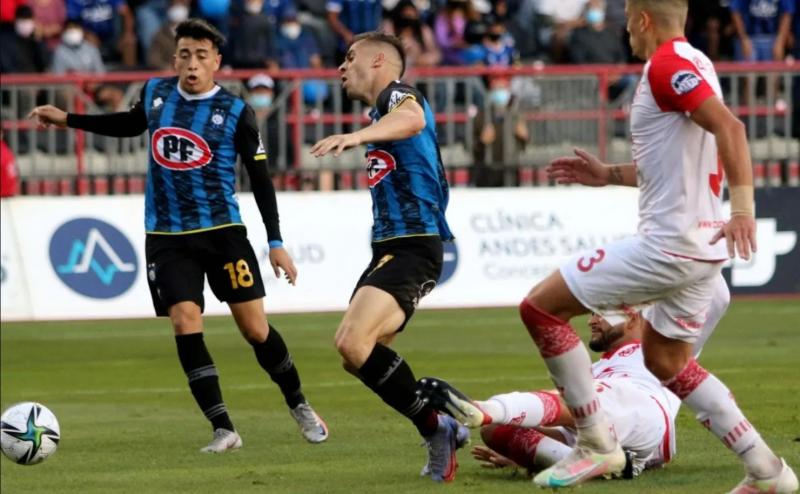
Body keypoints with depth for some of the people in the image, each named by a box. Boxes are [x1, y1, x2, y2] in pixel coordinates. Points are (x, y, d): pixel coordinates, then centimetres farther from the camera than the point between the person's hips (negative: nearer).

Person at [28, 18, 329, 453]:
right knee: (186, 323, -12)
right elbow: (131, 125, 26)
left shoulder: (235, 112, -7)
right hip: (167, 237, 3)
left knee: (255, 327, -2)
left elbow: (260, 178, -1)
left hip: (222, 230, -2)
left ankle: (300, 408, 21)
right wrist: (68, 120, 25)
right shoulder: (155, 93, 4)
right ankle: (223, 430, -9)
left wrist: (276, 242, -4)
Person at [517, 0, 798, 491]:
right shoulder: (690, 64, 17)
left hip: (667, 243, -10)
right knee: (666, 362, 24)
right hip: (701, 247, 10)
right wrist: (609, 175, 28)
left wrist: (743, 208, -34)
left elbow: (729, 126, -27)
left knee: (540, 306, -4)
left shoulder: (667, 64, -13)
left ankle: (596, 444, -1)